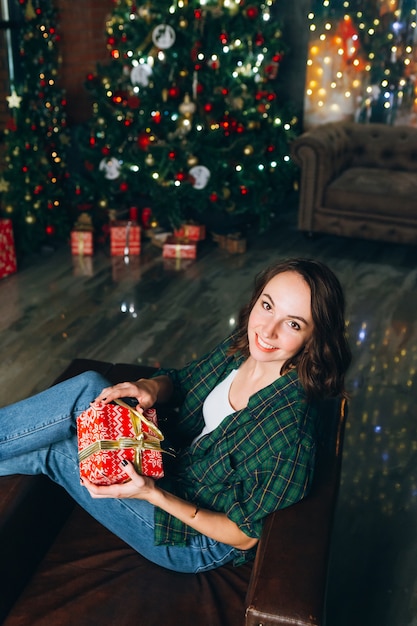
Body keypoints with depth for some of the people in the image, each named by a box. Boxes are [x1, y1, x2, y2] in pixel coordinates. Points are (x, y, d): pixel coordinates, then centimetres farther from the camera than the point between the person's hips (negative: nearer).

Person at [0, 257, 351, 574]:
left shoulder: (292, 431, -32)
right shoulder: (240, 347, -11)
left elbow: (244, 535, -21)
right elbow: (181, 381, 7)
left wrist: (153, 495, -28)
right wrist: (151, 387, -16)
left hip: (199, 543, -6)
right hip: (174, 465, 6)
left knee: (56, 452, -12)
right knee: (88, 388, -13)